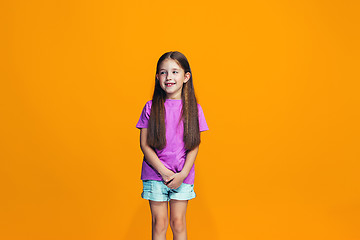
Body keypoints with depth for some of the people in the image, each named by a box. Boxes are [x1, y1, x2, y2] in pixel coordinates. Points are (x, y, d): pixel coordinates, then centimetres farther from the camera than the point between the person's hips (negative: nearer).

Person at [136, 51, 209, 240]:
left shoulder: (193, 109, -1)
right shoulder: (151, 107, -2)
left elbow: (194, 146, 0)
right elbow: (144, 144, -3)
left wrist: (182, 174, -10)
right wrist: (164, 171, -11)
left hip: (183, 176, 0)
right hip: (155, 174, 0)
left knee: (178, 223, 6)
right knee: (159, 223, 4)